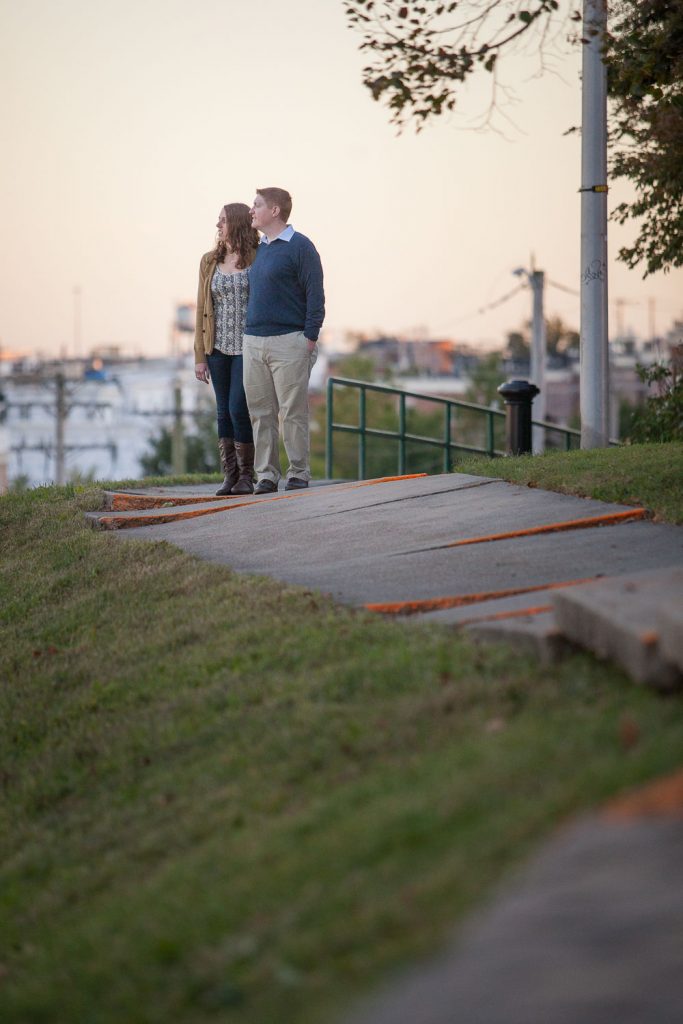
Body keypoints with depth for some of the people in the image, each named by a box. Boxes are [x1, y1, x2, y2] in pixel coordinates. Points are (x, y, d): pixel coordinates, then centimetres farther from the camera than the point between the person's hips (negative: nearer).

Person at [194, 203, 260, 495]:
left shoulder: (258, 260, -4)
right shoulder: (209, 262, 8)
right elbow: (203, 309, 9)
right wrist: (200, 356, 6)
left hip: (247, 348, -4)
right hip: (218, 348, 4)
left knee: (239, 409, -11)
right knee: (224, 412, 5)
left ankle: (246, 476, 1)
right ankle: (229, 475, 10)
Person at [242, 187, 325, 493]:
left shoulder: (301, 247, -6)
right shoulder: (259, 249, 16)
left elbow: (315, 296, -9)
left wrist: (310, 339, -14)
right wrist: (249, 336, 16)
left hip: (288, 342, -7)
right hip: (253, 342, 7)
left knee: (293, 412, -3)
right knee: (261, 412, 5)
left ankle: (299, 474, 3)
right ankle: (266, 474, 9)